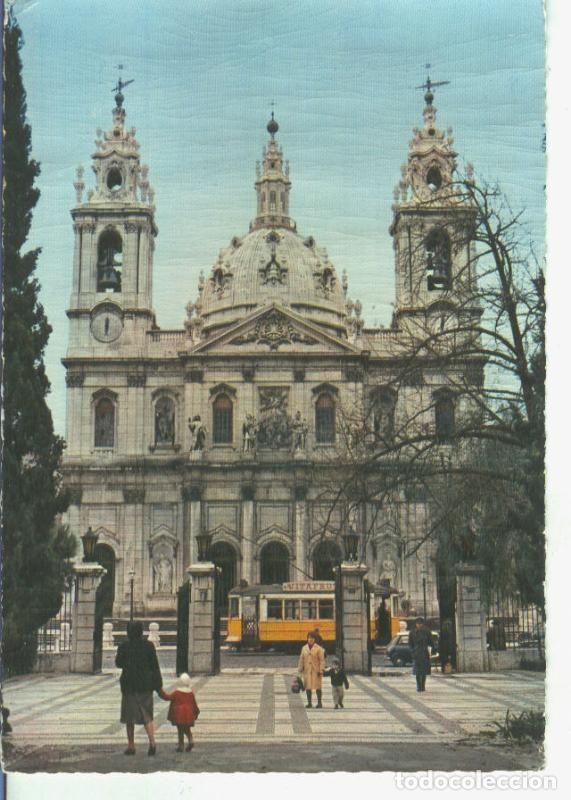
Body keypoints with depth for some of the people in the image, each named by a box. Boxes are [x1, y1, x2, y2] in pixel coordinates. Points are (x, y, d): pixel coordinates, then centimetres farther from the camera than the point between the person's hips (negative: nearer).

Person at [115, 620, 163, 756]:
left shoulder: (123, 646, -7)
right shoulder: (149, 645, -4)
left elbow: (118, 663, 7)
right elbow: (155, 666, -3)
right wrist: (158, 685, 3)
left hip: (129, 685, -1)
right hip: (145, 685, 1)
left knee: (129, 716, 11)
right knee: (146, 715, 9)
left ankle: (131, 746, 13)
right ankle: (152, 741, -12)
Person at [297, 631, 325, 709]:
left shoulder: (318, 648, -4)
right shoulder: (304, 648, 8)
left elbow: (322, 660, -5)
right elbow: (301, 659, 11)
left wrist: (321, 670, -11)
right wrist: (300, 670, 8)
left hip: (316, 670, -3)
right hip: (307, 670, 3)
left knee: (318, 687, -1)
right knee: (308, 687, 6)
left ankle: (319, 703, 7)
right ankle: (309, 703, 15)